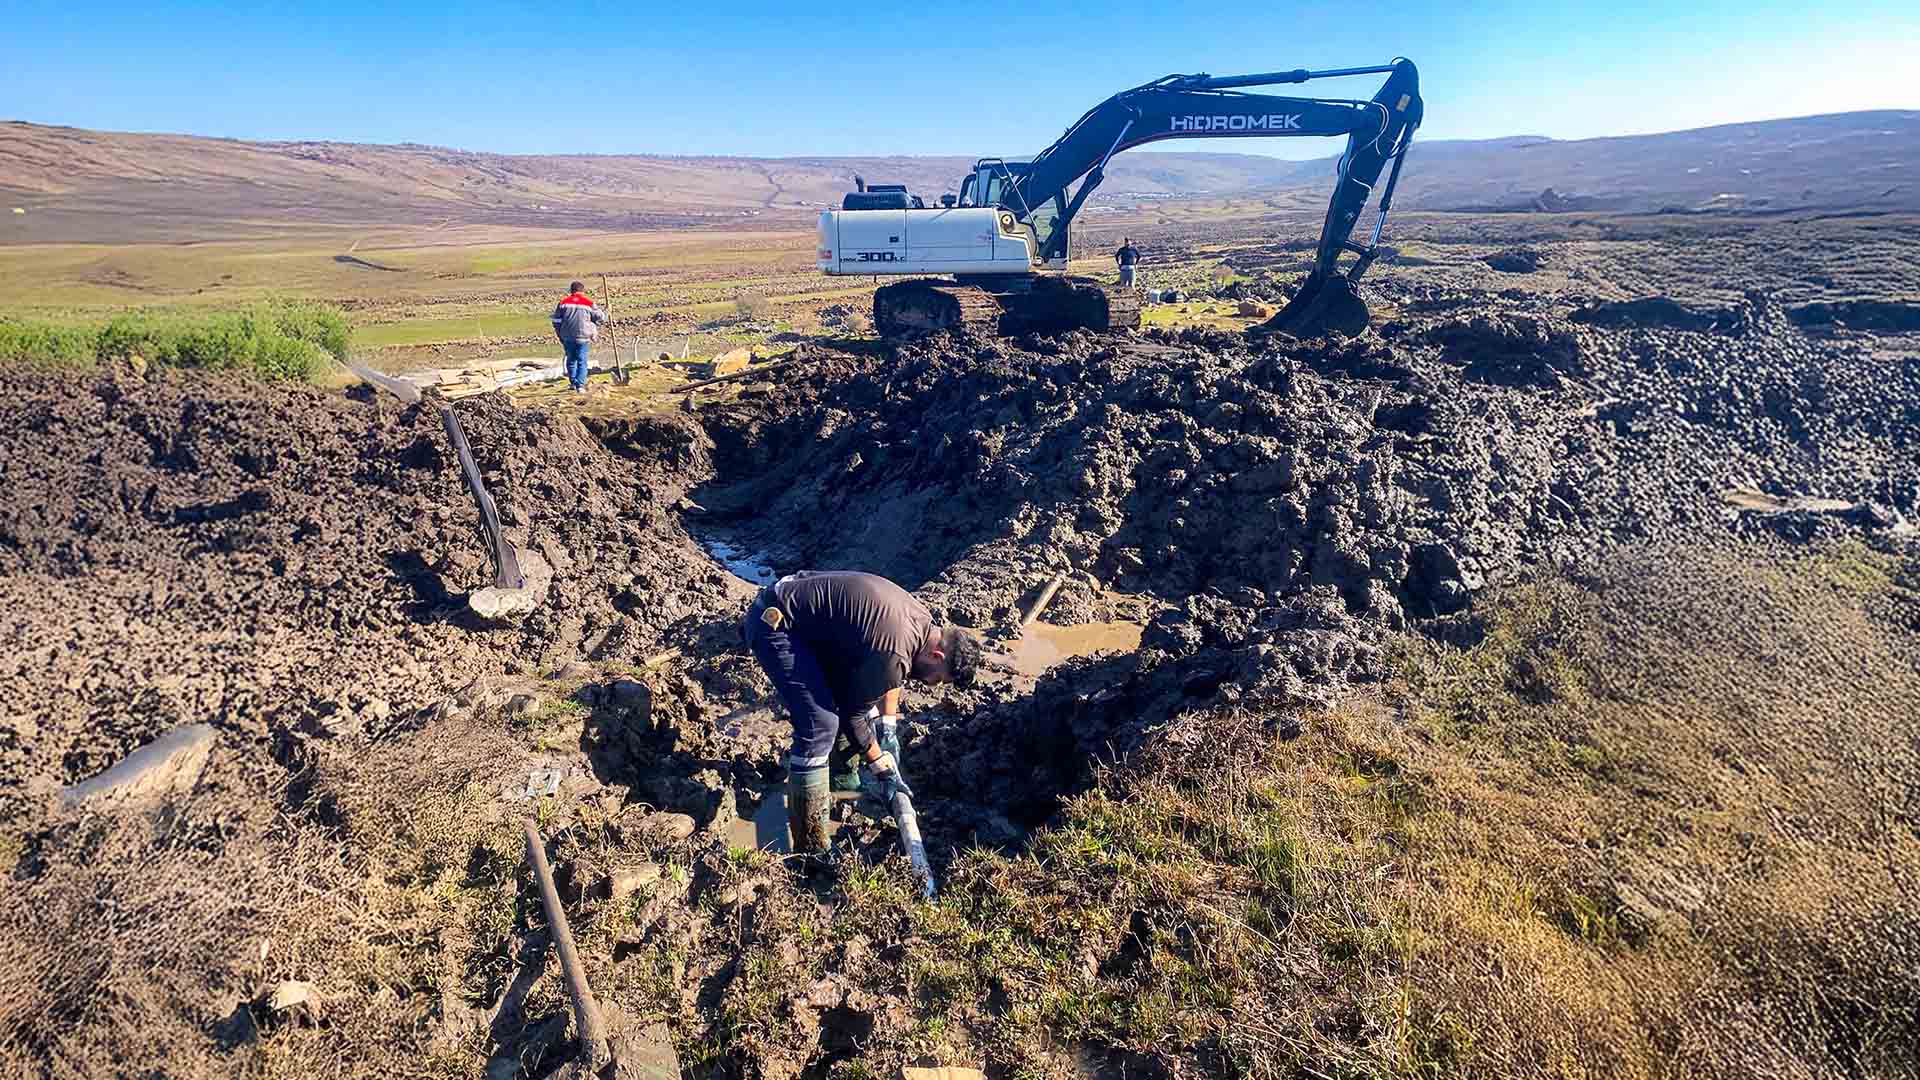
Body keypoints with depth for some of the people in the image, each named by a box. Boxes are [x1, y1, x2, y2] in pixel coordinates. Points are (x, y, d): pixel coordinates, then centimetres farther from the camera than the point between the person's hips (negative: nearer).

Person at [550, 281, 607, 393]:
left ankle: (573, 383, 26)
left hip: (567, 337, 3)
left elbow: (556, 321, 6)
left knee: (571, 360, 18)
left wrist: (560, 335, 17)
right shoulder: (588, 303, -2)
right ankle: (580, 385, -7)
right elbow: (601, 318, 2)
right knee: (582, 361, 2)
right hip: (583, 337, -3)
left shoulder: (564, 303, 4)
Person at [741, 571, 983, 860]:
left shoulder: (922, 619, 2)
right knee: (821, 726, -16)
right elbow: (853, 712, -11)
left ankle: (841, 778, 37)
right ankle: (810, 848, -6)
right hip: (774, 623, -10)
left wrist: (888, 725, 23)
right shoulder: (895, 654, -26)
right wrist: (875, 758, 4)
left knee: (848, 691, 15)